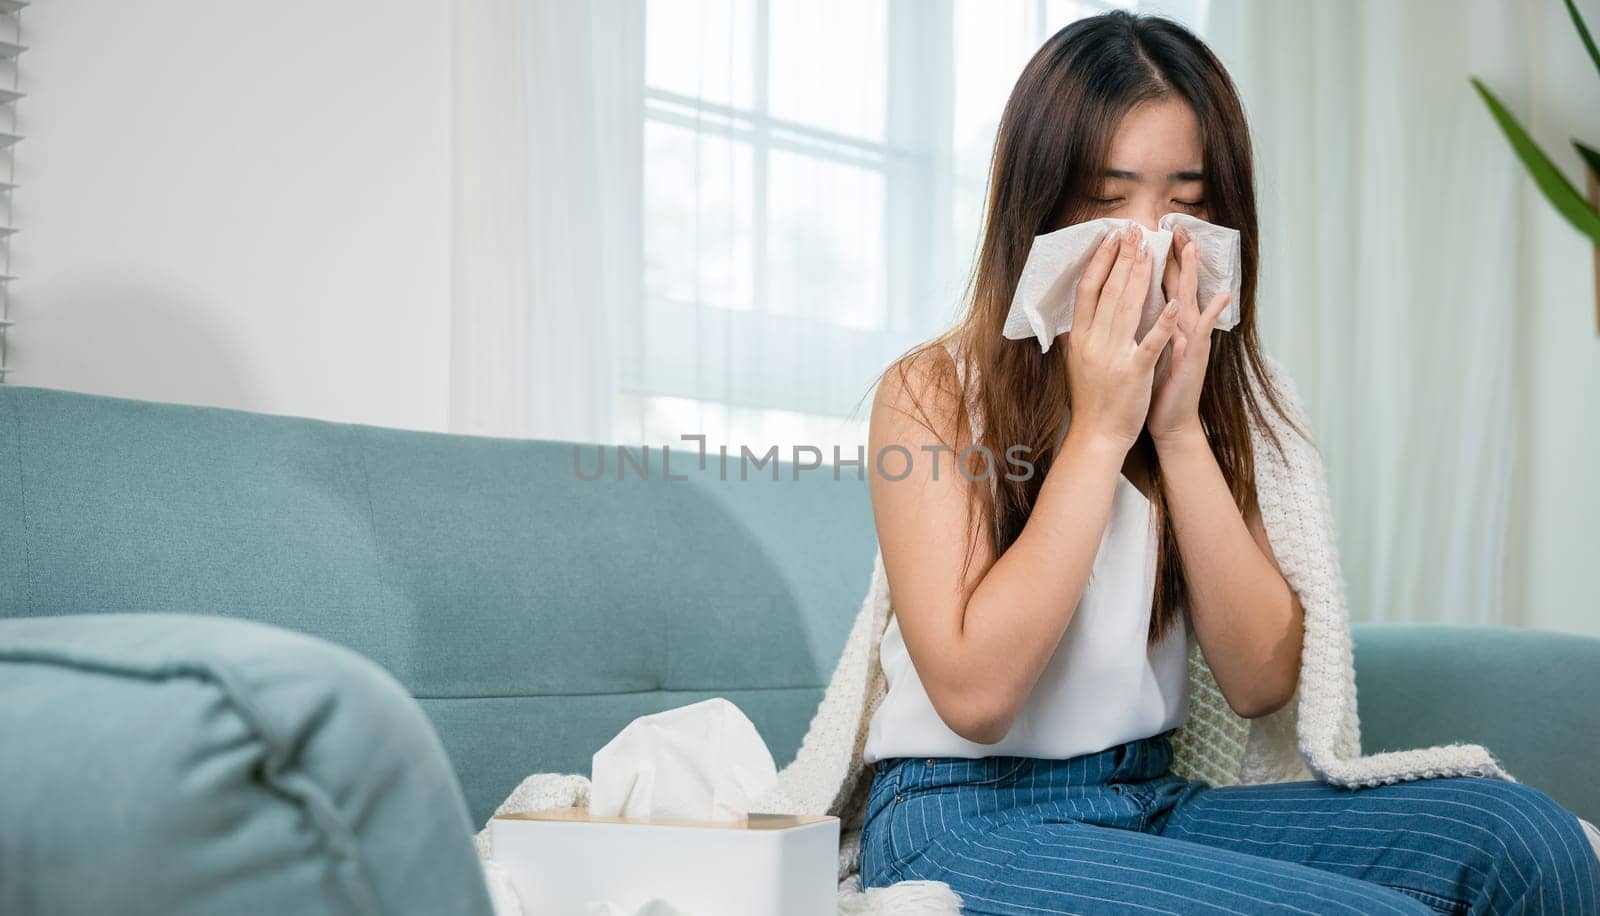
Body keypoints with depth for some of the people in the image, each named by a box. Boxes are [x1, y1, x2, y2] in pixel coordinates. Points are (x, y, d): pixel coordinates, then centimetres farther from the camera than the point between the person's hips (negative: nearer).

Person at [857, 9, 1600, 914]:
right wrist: (1098, 430, -17)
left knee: (1523, 836, -14)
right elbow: (974, 693, -19)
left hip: (1153, 799, 6)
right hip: (968, 822, -6)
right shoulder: (933, 390, -9)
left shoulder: (1209, 402, 7)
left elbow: (1262, 680, -3)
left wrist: (1181, 431, -12)